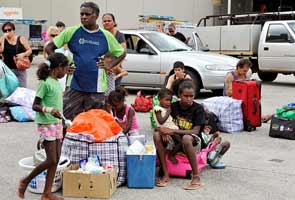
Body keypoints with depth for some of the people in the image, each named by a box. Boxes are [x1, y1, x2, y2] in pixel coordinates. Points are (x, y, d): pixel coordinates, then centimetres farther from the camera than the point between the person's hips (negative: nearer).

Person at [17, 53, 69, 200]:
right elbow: (35, 106, -14)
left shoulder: (56, 82, 10)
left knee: (56, 159, 6)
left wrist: (62, 121, 21)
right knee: (51, 160, -7)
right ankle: (26, 181, 15)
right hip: (46, 125, -8)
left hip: (57, 123, 8)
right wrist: (49, 110, -30)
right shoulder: (45, 83, -15)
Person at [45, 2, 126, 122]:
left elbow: (121, 53, 14)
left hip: (96, 89, 1)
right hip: (75, 86, 0)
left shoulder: (106, 36, 2)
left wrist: (109, 66, -1)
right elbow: (49, 48, 3)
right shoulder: (72, 32, -1)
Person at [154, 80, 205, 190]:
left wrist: (173, 131, -26)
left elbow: (196, 131, -19)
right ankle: (165, 174, -21)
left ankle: (196, 177, -29)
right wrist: (165, 131, -24)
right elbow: (161, 124, 1)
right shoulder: (173, 106, 0)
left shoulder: (198, 109, -11)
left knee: (186, 138, -40)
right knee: (157, 135, -23)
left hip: (193, 140, -4)